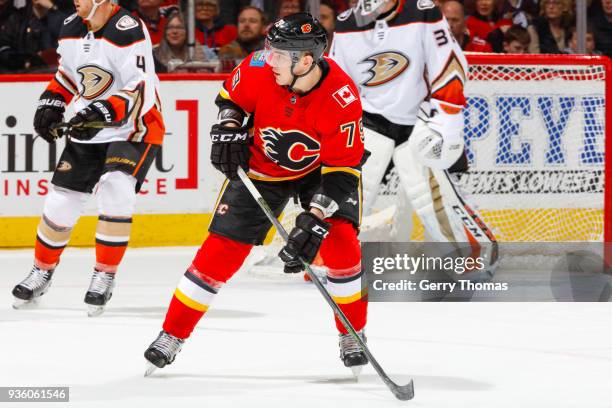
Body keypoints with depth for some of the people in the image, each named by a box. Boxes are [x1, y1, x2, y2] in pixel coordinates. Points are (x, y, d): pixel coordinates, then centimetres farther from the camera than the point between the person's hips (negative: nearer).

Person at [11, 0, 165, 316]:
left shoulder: (128, 32, -23)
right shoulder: (71, 29, 1)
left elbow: (142, 91, -27)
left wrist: (105, 112, -37)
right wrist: (51, 104, 5)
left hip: (135, 128, -7)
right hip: (88, 128, 7)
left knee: (115, 192, -25)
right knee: (61, 200, 6)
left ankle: (105, 276, -11)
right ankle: (42, 272, 26)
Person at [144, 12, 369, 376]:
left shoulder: (342, 98, -32)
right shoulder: (261, 68, -25)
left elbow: (343, 169, -28)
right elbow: (230, 96, 0)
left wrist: (314, 221, -34)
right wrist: (228, 132, -15)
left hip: (320, 168, -2)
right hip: (261, 167, 2)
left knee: (340, 244, -20)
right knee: (221, 250, -3)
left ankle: (353, 335, 1)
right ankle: (172, 335, 8)